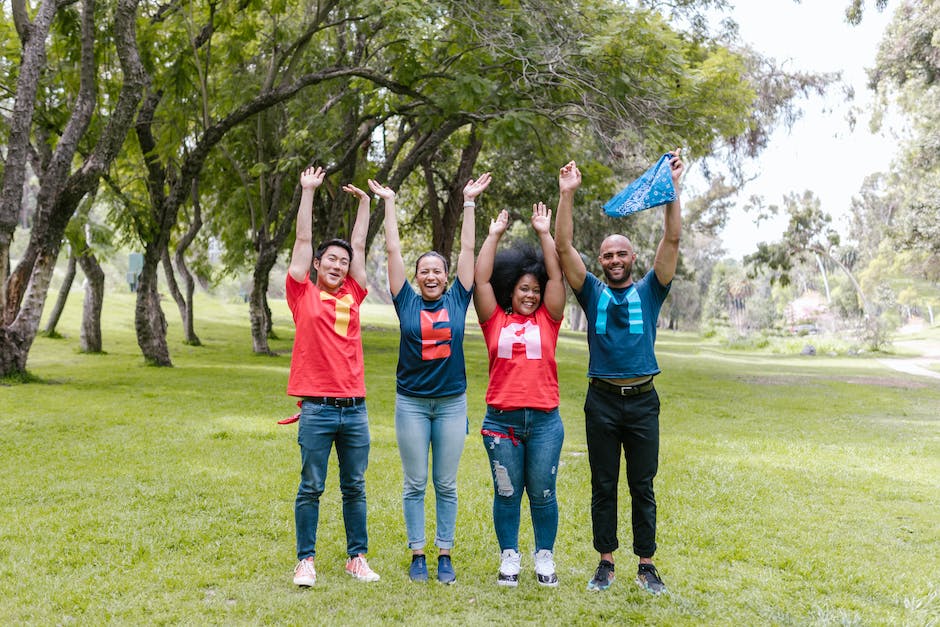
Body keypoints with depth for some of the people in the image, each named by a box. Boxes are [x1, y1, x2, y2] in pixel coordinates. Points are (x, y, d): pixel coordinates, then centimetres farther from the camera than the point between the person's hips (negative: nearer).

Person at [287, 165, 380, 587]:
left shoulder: (351, 297, 11)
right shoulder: (303, 294, 3)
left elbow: (359, 245, 17)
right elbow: (304, 239, 3)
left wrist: (364, 201, 19)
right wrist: (308, 191, 4)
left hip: (354, 408, 3)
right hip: (317, 409, -3)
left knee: (355, 488, 11)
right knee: (311, 487, 4)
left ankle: (357, 557, 21)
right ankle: (305, 560, 14)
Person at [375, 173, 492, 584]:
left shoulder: (457, 300, 3)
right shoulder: (407, 302, 1)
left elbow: (468, 250, 4)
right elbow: (393, 252, 2)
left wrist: (469, 202, 5)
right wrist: (389, 203, 4)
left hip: (451, 402, 1)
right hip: (412, 402, 0)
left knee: (447, 485, 8)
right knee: (415, 484, 6)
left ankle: (444, 555, 16)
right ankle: (417, 555, 16)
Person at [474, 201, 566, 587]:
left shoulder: (548, 319, 7)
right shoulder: (494, 320, 5)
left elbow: (556, 275, 3)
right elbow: (481, 278, 1)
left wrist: (545, 233, 4)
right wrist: (494, 235, 6)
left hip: (544, 421, 1)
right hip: (501, 421, 0)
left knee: (542, 493, 8)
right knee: (506, 493, 8)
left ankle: (545, 558, 22)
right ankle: (509, 558, 20)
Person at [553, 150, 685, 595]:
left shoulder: (649, 291, 7)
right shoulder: (592, 292, 7)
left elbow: (672, 241, -2)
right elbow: (563, 247, -2)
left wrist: (671, 189, -9)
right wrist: (567, 194, -9)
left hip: (642, 400, 0)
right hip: (602, 400, 0)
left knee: (642, 487, 6)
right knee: (603, 487, 7)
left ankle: (646, 565, 16)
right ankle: (605, 563, 17)